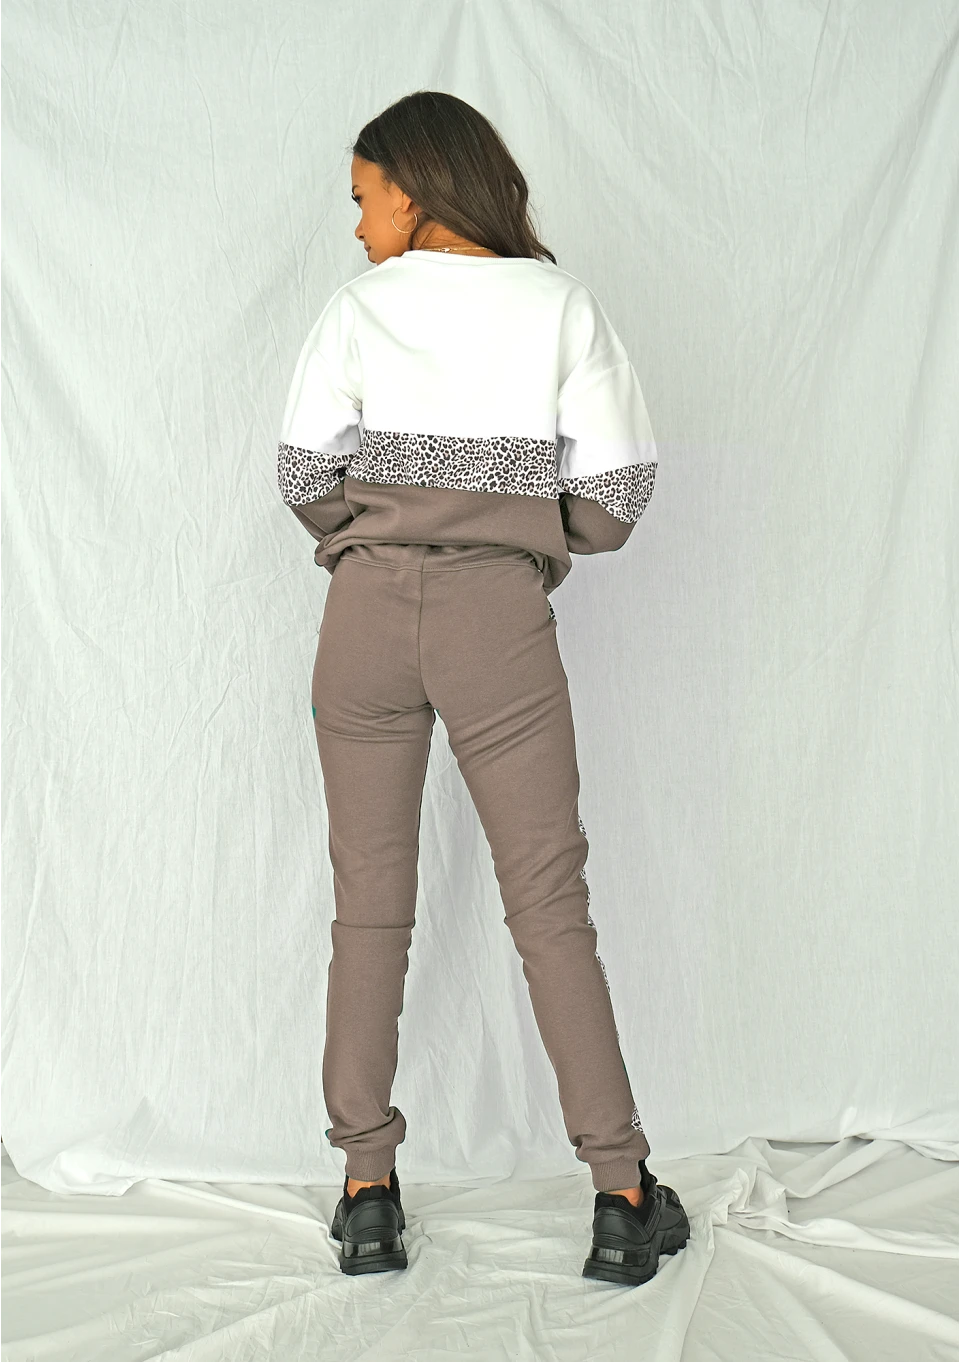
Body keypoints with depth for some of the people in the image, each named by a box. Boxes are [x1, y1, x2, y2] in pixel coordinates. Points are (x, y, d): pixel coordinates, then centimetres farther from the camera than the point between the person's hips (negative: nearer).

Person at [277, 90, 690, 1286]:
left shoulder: (359, 307, 4)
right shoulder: (562, 305, 4)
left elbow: (303, 475, 0)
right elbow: (615, 498, -1)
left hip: (368, 607, 1)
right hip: (500, 614, -1)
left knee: (370, 903, 9)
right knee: (550, 903, 5)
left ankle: (367, 1190, 14)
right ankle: (621, 1192, 8)